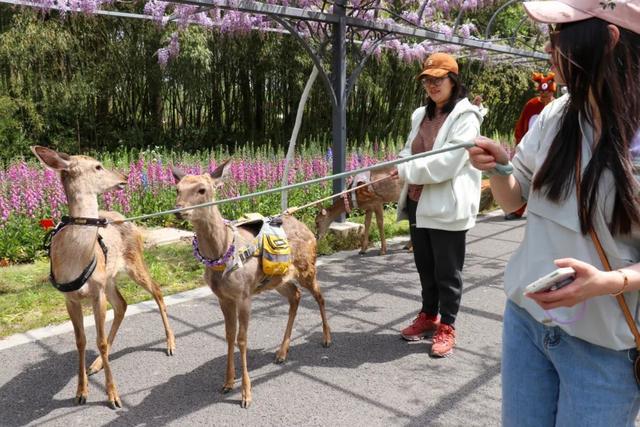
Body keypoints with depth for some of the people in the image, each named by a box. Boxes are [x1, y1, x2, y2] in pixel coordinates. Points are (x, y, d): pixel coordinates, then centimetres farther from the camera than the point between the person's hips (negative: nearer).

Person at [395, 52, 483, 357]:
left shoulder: (465, 117, -10)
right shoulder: (421, 115, 14)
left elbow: (448, 162, -20)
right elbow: (408, 152, 15)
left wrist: (407, 170, -17)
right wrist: (403, 168, -8)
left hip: (447, 207, -7)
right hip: (417, 204, 7)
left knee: (447, 272, 5)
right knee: (425, 267, 19)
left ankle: (446, 327, 20)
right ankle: (428, 316, 36)